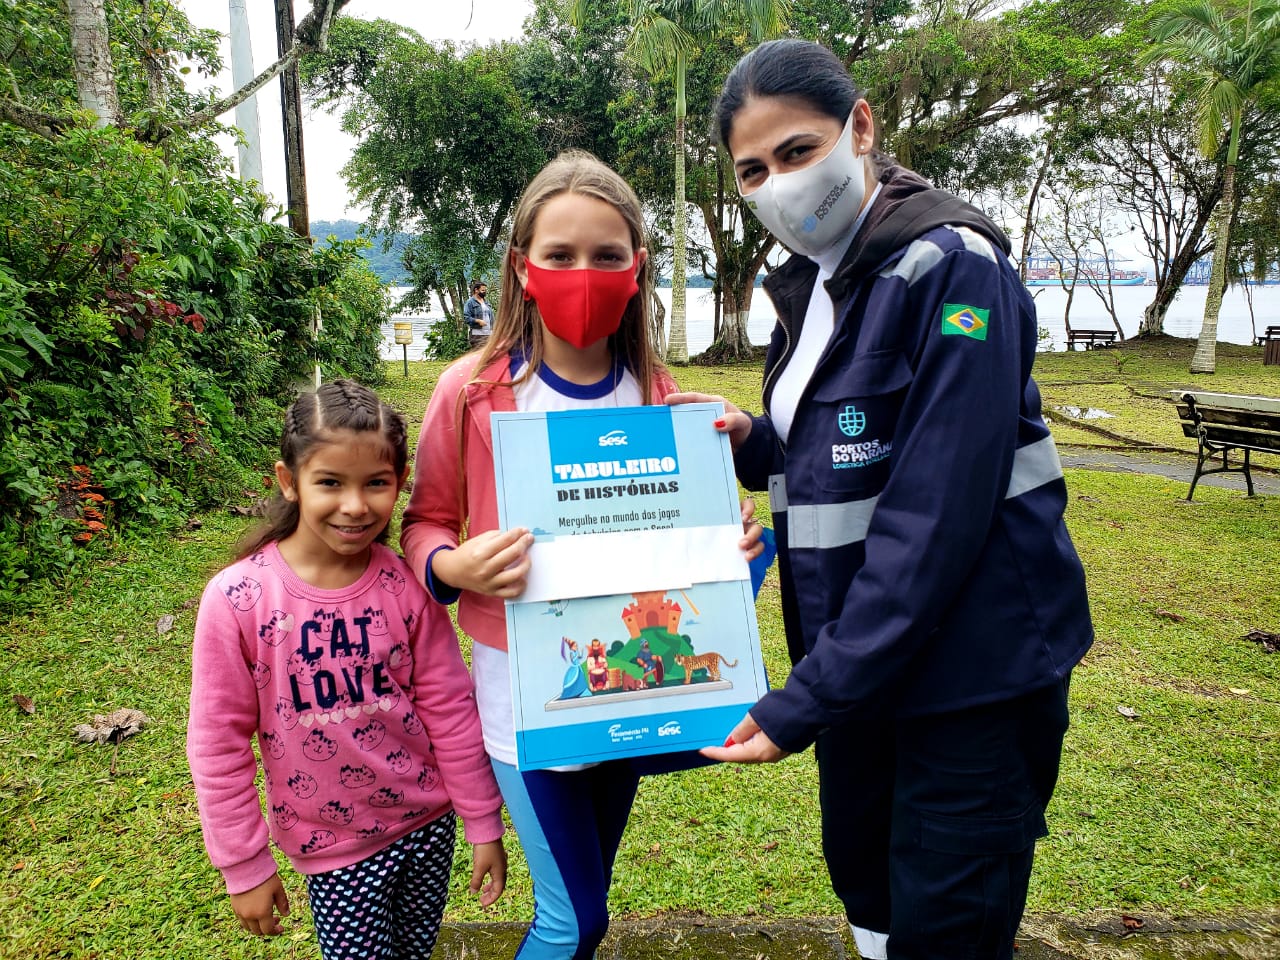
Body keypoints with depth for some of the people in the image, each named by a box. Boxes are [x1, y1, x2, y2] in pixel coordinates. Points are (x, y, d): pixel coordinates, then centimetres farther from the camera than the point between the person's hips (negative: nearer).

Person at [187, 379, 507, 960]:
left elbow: (450, 709, -5)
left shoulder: (407, 586, -12)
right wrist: (244, 865, -4)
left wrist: (484, 825, 1)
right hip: (334, 847, -2)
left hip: (429, 824, 2)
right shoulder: (237, 599, -18)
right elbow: (219, 743, -9)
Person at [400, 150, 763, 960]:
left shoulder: (657, 395, -2)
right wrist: (449, 564, -22)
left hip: (630, 686, 3)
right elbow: (426, 523, -1)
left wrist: (729, 542, -12)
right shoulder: (473, 391, -12)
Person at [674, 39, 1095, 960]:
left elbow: (934, 514, -23)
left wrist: (804, 702, -22)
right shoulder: (812, 283, 8)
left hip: (973, 668, -7)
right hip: (860, 659, 8)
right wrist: (750, 440, -4)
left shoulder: (950, 266, -17)